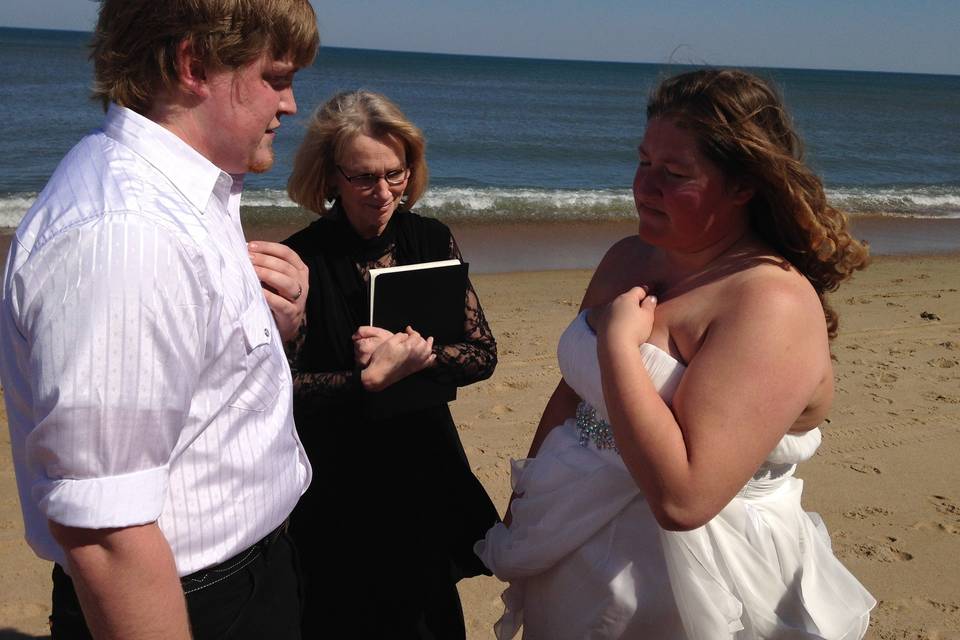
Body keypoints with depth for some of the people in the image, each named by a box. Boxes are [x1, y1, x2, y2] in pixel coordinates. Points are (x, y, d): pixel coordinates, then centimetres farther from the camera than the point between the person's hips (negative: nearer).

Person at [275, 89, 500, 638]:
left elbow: (483, 354, -6)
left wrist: (405, 352, -22)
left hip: (427, 474, 3)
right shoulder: (302, 259, -16)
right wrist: (372, 379, -27)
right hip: (338, 489, -3)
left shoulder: (432, 240, -5)